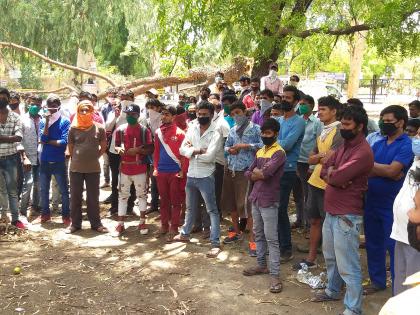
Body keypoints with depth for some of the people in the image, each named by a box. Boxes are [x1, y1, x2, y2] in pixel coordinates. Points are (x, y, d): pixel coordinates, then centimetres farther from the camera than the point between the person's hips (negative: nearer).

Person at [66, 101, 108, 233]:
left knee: (93, 197, 9)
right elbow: (70, 147, 8)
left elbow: (103, 146, 8)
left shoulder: (99, 128, -3)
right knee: (75, 197, 9)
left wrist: (94, 157, 7)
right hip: (76, 168, 1)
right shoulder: (73, 128, -2)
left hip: (93, 168, 0)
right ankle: (75, 223, 21)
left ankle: (96, 223, 19)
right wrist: (77, 159, 10)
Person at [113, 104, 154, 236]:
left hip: (140, 168, -2)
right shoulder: (120, 129, 2)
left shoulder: (145, 130, -5)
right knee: (123, 195, 7)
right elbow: (116, 146, 10)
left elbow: (151, 150, -4)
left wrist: (137, 150, -19)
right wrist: (119, 149, -13)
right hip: (124, 168, 2)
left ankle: (142, 222, 19)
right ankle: (120, 224, 13)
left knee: (142, 194, 7)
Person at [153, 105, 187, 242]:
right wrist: (155, 167, 7)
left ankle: (173, 229, 9)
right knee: (163, 200, 14)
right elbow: (156, 151, 14)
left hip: (176, 172, -5)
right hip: (161, 172, 5)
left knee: (175, 202, 3)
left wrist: (183, 171, -12)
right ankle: (164, 225, 25)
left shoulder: (180, 133, -7)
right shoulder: (158, 132, 7)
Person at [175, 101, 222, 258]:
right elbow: (182, 149, -3)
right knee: (191, 208, 22)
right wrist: (198, 150, -18)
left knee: (212, 210, -2)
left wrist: (192, 150, -9)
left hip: (205, 176, -6)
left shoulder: (215, 134, -12)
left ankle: (215, 243, 0)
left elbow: (209, 156, -23)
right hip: (191, 175, 6)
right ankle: (185, 233, 38)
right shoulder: (192, 129, 3)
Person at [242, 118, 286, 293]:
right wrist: (261, 174, -8)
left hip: (269, 201, -8)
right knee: (258, 234, 17)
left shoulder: (279, 153, -12)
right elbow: (248, 174, 11)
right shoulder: (259, 152, 14)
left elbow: (265, 173, -25)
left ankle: (275, 275, -1)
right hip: (255, 198, 8)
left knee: (271, 238, -5)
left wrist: (257, 172, -5)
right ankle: (261, 265, 30)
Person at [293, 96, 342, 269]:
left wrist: (318, 158, -5)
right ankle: (311, 258, 27)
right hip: (315, 181, 8)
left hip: (328, 185, -8)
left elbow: (329, 159, -23)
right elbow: (311, 159, 9)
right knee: (314, 220, 15)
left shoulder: (339, 132, -14)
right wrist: (322, 156, -9)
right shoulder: (322, 132, 14)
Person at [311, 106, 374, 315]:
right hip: (331, 211, 9)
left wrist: (330, 173, -3)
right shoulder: (344, 146, 12)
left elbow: (337, 177, -25)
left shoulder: (363, 152, -18)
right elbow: (325, 170, 9)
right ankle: (332, 291, 43)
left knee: (348, 266, -3)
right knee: (330, 256, 24)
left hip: (347, 216, -9)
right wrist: (334, 175, -13)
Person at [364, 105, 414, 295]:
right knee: (373, 244, 16)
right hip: (372, 202, 6)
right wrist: (385, 172, -17)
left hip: (392, 205, -6)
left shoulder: (407, 145, -9)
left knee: (394, 247, 3)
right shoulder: (378, 144, 9)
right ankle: (377, 280, 32)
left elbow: (391, 170, -20)